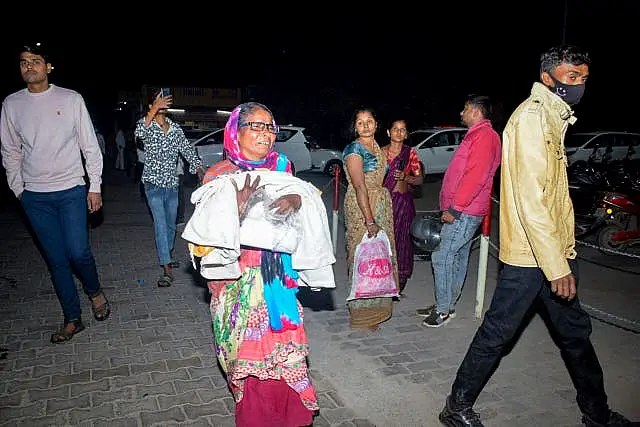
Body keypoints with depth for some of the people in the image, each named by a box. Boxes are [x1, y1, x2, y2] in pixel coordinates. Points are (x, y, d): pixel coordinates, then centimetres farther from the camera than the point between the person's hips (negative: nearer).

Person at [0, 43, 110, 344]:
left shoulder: (71, 99, 0)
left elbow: (90, 146, 1)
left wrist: (95, 186, -2)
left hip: (71, 190, -2)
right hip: (34, 196, 3)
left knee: (77, 252, -10)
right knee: (56, 259, 6)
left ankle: (95, 291, 22)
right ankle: (72, 319, 18)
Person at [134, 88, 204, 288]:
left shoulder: (175, 128, 6)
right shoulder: (146, 125, -6)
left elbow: (187, 149, 11)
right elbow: (139, 132, -31)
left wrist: (200, 170, -1)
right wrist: (154, 110, -43)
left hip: (172, 183, 4)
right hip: (153, 183, -4)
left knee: (171, 224, 17)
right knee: (160, 224, -12)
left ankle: (168, 255, 40)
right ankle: (167, 269, -13)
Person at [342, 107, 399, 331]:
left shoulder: (376, 147, 12)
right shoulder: (354, 149, -14)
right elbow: (359, 187, -20)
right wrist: (369, 220, -23)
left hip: (381, 206, 9)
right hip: (361, 208, -9)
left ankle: (375, 308, 28)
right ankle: (362, 315, 10)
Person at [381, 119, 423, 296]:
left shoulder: (410, 153, 4)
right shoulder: (381, 152, 5)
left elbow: (419, 179, 5)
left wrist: (406, 177, -14)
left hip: (403, 200, 0)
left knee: (401, 240, 0)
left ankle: (398, 286, 12)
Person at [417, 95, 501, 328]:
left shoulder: (485, 135, -13)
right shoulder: (476, 135, 20)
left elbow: (475, 176, -23)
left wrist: (455, 207, -22)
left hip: (464, 212, -10)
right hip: (462, 211, 10)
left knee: (442, 256, -9)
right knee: (457, 257, 14)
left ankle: (443, 309, 1)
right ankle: (446, 305, 23)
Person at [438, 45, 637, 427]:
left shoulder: (553, 118, 16)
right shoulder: (532, 116, -15)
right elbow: (530, 198, -23)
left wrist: (565, 252, 16)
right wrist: (557, 265, -23)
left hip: (554, 249, 10)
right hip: (529, 253, -10)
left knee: (575, 329, 20)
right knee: (498, 332, -1)